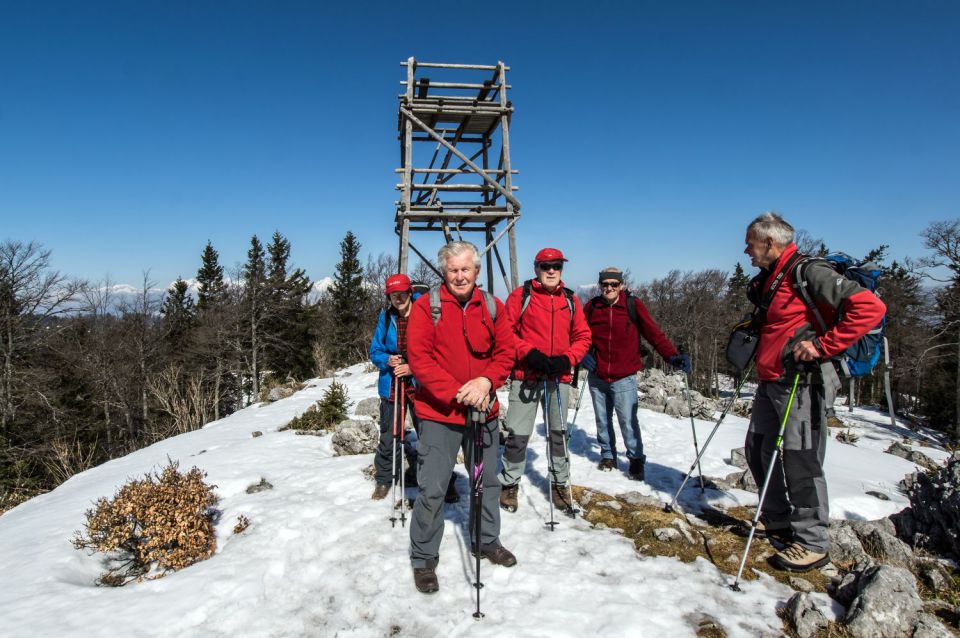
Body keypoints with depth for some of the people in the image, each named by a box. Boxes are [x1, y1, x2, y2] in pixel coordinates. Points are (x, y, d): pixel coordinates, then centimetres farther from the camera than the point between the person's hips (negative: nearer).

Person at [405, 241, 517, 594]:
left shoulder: (492, 307, 3)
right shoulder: (426, 306, -8)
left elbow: (506, 352, 4)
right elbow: (418, 359, -13)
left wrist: (486, 381, -15)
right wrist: (457, 393, -20)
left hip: (484, 411, 5)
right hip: (439, 413, -4)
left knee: (488, 481, 19)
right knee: (432, 489, 0)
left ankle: (487, 540, 42)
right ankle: (423, 559, 20)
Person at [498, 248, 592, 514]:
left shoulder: (570, 299, 9)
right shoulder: (520, 295, -2)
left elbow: (582, 336, 10)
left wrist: (567, 359, -7)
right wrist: (529, 354, -16)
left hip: (560, 377, 4)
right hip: (526, 375, -3)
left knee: (559, 432, 15)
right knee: (518, 433, -2)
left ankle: (559, 483, 30)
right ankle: (510, 483, 17)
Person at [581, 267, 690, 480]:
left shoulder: (633, 305, -6)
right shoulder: (591, 307, 2)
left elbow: (654, 333, -9)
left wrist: (672, 356, -21)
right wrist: (582, 354, -5)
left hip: (624, 378, -3)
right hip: (597, 377, 3)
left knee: (628, 421, -4)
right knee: (603, 421, 15)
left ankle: (636, 460, 14)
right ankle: (608, 455, 32)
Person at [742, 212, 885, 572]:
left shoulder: (808, 273, -14)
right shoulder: (767, 280, 14)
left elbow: (869, 307, -21)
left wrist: (823, 345, -22)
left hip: (801, 383, -9)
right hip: (770, 383, 10)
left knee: (800, 459, -4)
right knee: (758, 450, 15)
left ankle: (813, 543, 9)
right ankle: (777, 517, 32)